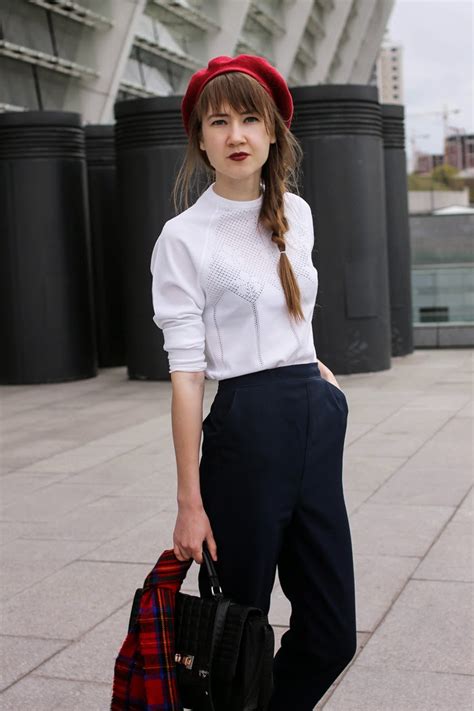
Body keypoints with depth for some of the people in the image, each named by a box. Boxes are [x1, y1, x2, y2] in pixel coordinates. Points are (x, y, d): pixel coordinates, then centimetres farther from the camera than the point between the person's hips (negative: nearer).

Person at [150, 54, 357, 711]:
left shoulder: (297, 214, 9)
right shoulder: (184, 238, -7)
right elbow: (186, 373, -11)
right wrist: (189, 501, -13)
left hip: (318, 421, 6)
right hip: (247, 429, -5)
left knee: (333, 633, 9)